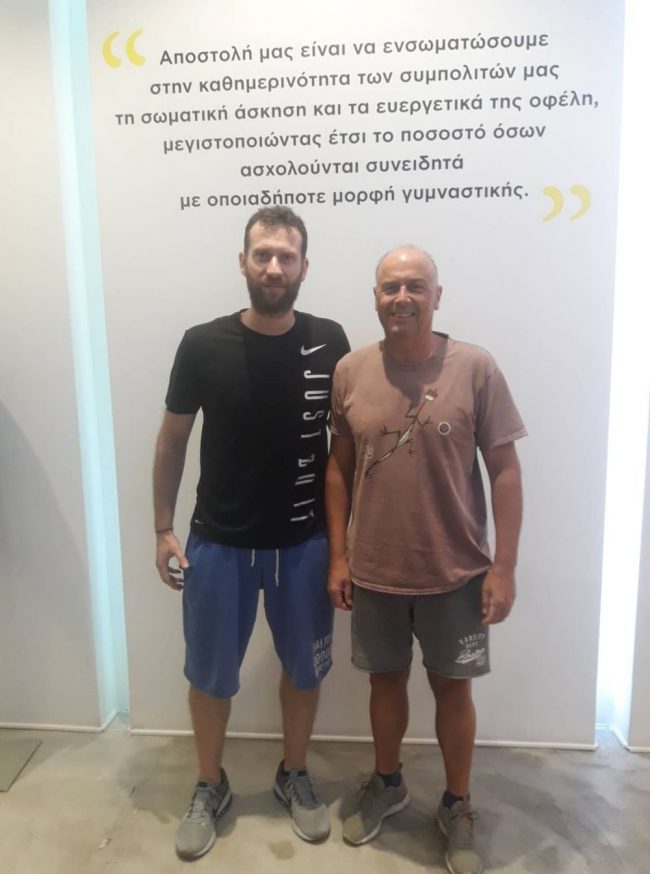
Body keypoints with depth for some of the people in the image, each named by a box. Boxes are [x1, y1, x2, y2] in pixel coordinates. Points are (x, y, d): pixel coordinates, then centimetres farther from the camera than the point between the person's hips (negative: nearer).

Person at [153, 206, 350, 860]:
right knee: (210, 674, 14)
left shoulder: (329, 344, -6)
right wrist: (163, 530, -1)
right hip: (218, 543, 0)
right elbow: (172, 440, 0)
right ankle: (210, 787, 40)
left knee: (303, 667, 17)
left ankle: (294, 775, 42)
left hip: (305, 544, 1)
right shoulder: (203, 345, -9)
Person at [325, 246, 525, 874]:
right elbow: (339, 468, 3)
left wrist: (503, 567, -9)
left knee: (452, 687, 15)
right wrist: (338, 555, 2)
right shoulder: (349, 371, -3)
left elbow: (504, 471, -7)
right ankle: (387, 784, 45)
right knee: (386, 680, 19)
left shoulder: (476, 368, -10)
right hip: (374, 570, 2)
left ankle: (457, 806, 39)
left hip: (455, 571, -1)